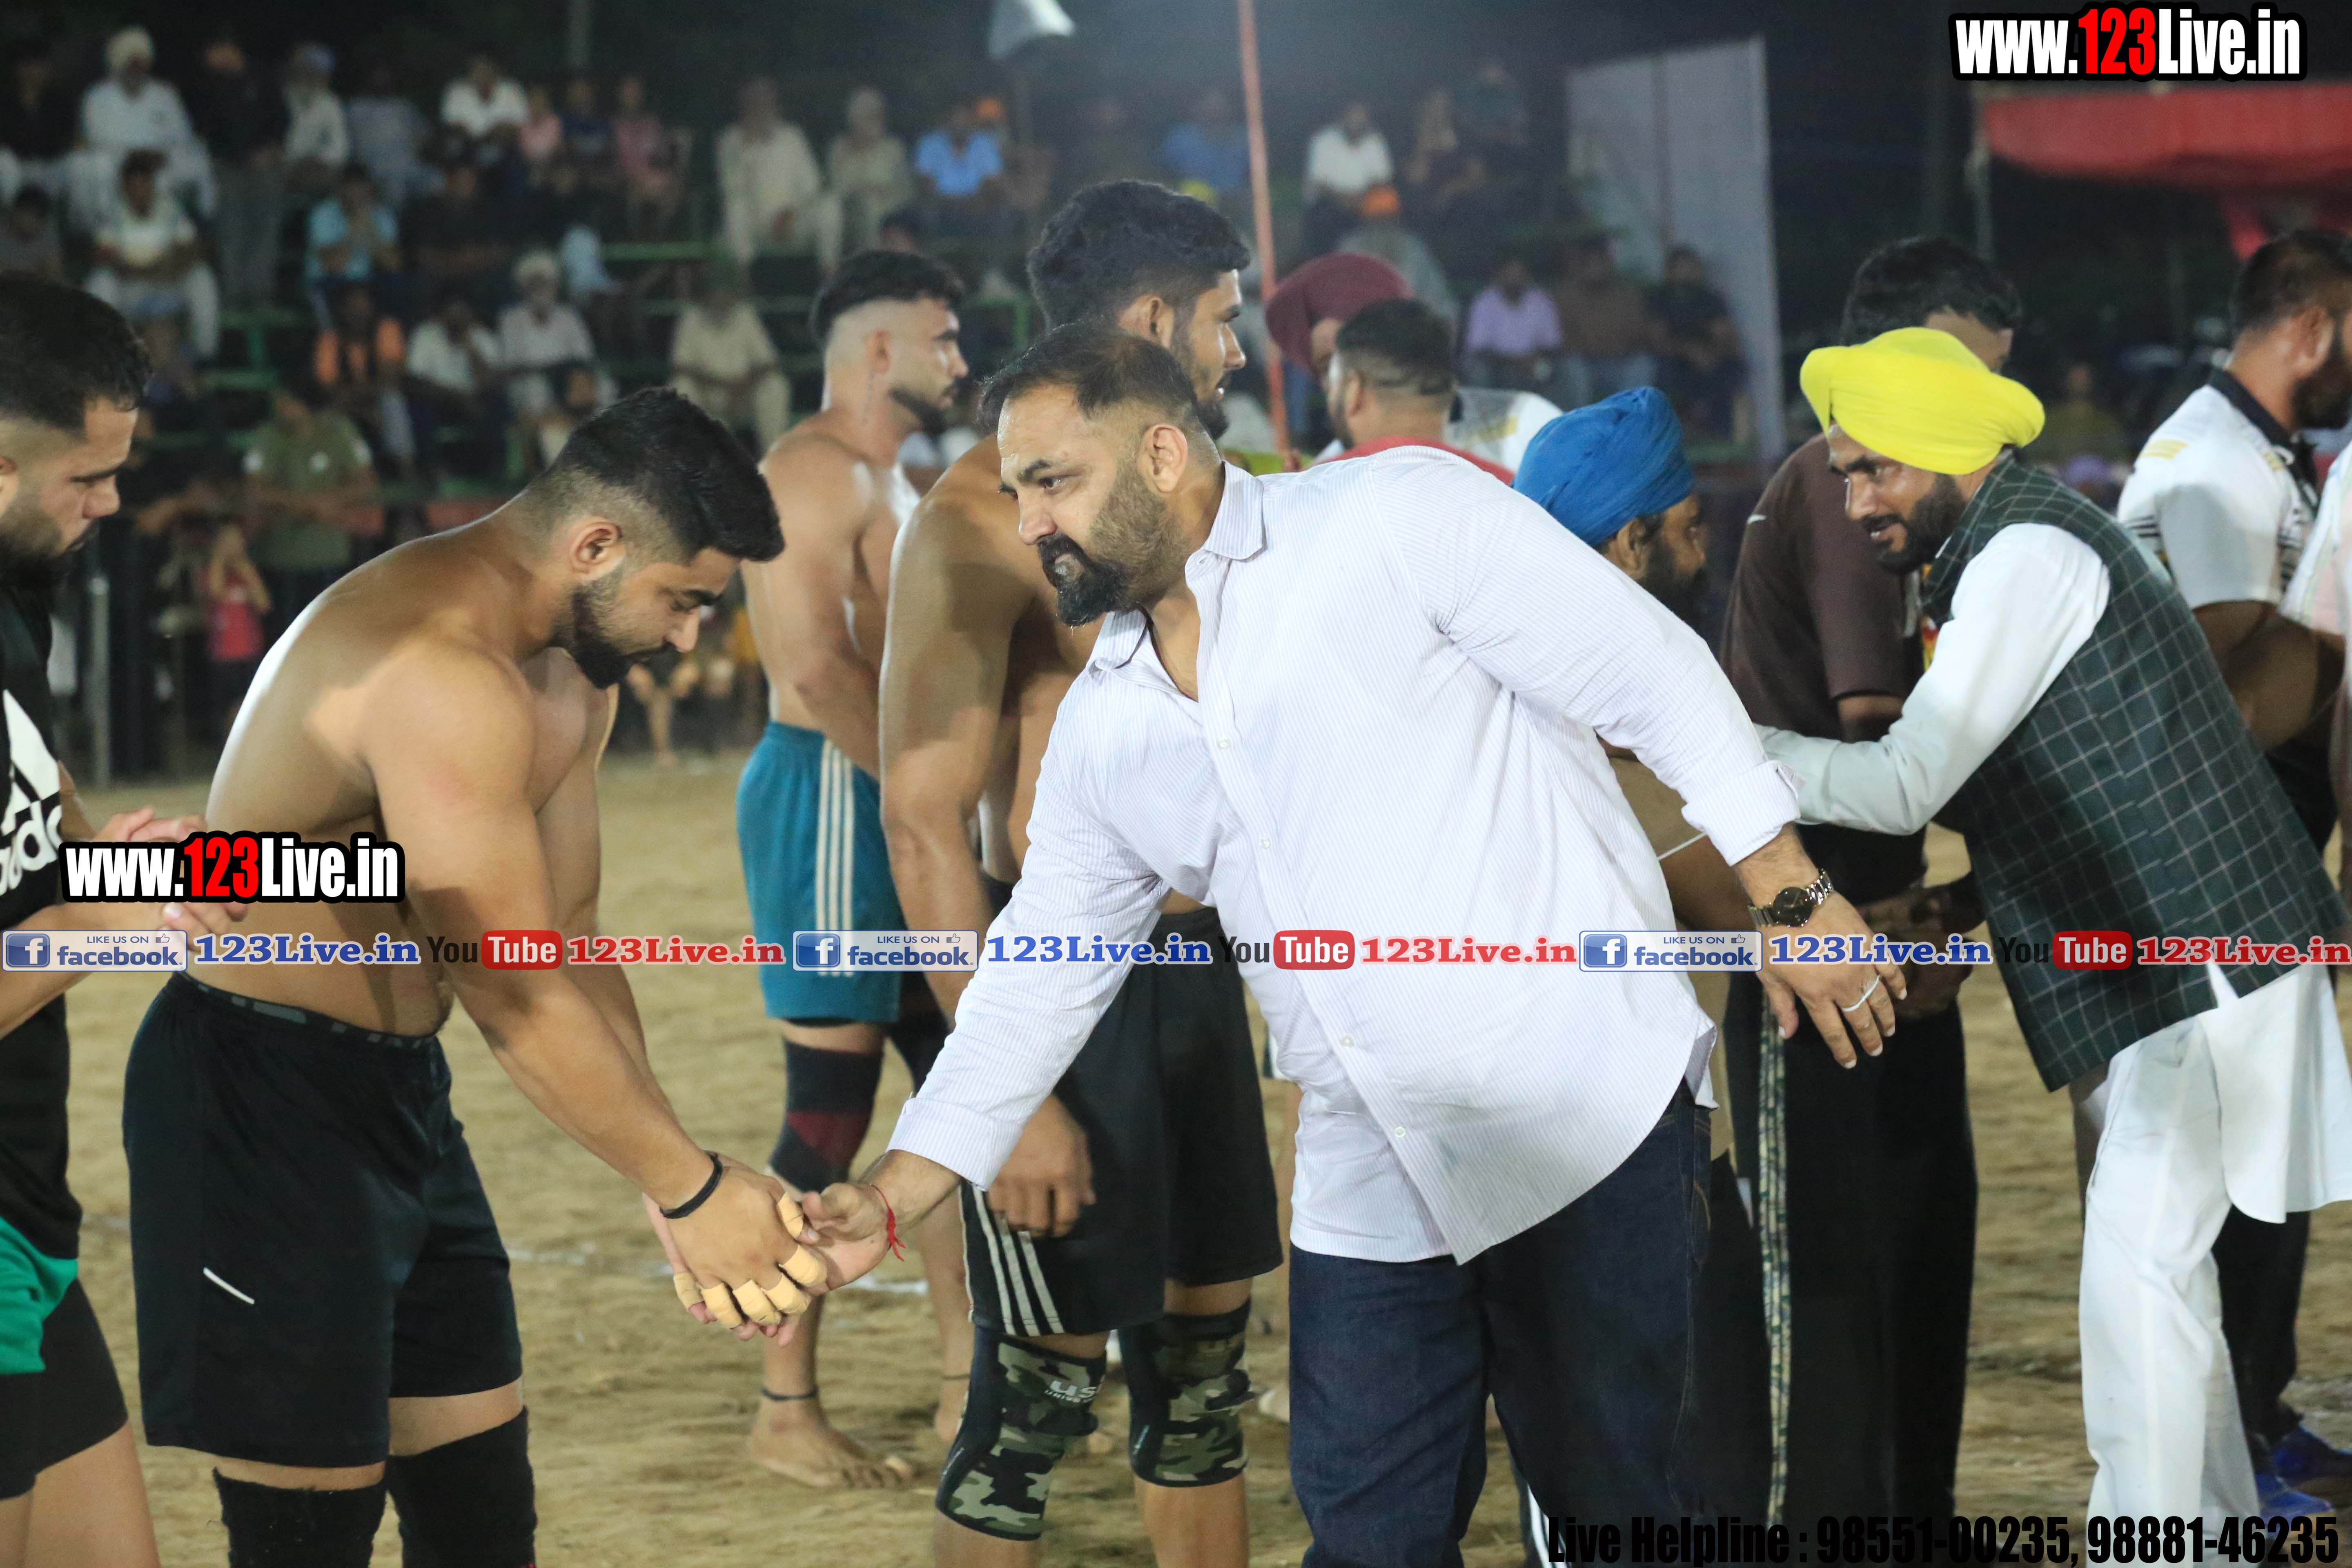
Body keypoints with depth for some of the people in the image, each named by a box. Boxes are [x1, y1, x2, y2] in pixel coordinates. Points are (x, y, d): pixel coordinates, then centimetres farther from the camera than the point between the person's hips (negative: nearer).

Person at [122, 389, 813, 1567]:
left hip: (396, 1093, 10)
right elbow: (516, 998, -23)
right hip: (261, 1103, -10)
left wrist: (683, 1187, 3)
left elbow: (569, 946, 12)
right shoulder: (442, 673, -24)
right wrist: (692, 1192, -14)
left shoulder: (569, 670, 10)